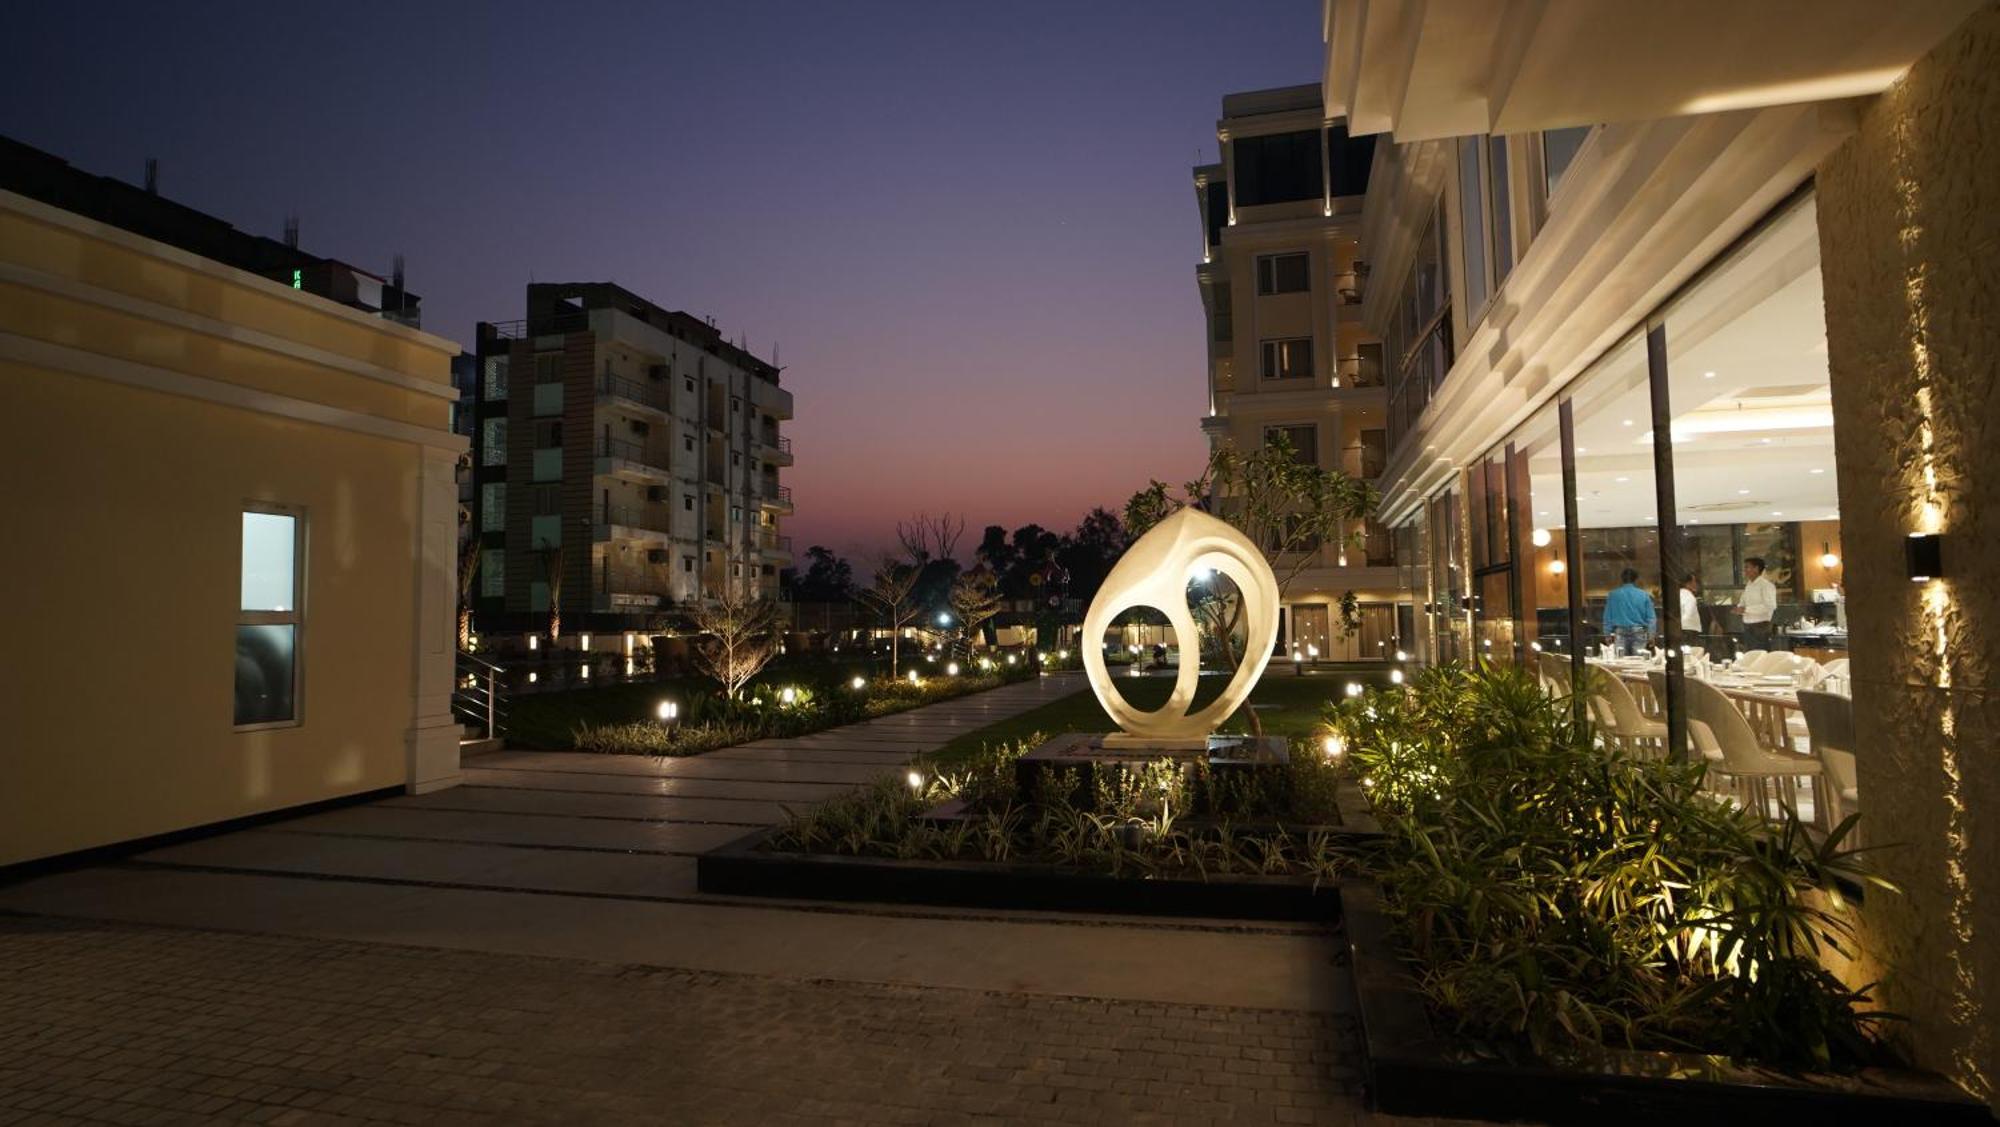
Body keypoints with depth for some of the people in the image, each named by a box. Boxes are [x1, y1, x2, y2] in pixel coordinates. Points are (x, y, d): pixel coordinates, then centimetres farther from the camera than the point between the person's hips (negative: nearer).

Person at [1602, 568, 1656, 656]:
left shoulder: (1613, 595, 1)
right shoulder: (1644, 595, 1)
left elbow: (1608, 616, 2)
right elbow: (1650, 617, 1)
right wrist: (1651, 635, 5)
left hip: (1621, 633, 0)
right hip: (1639, 632, 0)